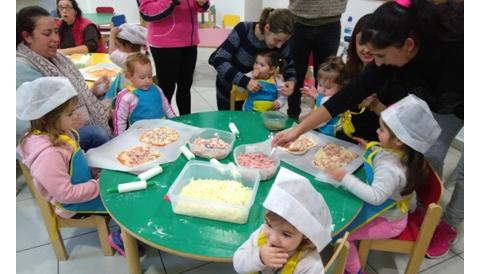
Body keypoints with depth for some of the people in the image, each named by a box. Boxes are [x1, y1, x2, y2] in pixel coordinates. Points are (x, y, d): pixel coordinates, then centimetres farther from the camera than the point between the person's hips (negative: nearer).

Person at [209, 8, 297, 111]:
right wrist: (245, 81, -42)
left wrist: (291, 81, -25)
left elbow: (289, 66, -3)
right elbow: (219, 61, -31)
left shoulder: (280, 42, -20)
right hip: (229, 87, -2)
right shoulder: (243, 30, -28)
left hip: (253, 90, 2)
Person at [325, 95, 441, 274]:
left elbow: (375, 197, -44)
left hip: (387, 220, -9)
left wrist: (345, 178, -43)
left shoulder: (391, 169, -37)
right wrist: (368, 149, -1)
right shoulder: (395, 152, -9)